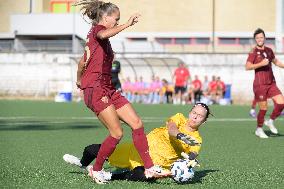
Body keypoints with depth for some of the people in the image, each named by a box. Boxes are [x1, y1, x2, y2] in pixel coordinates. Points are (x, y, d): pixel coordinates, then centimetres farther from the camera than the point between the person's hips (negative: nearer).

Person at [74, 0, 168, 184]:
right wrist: (127, 24, -37)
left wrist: (79, 80, 47)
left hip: (108, 89, 10)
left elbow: (82, 62, 32)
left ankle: (149, 168, -2)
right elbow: (104, 35, -33)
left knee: (137, 123, -1)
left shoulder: (93, 36, 22)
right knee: (117, 133, -13)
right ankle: (96, 170, 5)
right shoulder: (97, 29, -6)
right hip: (96, 90, -10)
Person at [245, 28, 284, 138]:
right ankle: (259, 130, 16)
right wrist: (261, 64, -25)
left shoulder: (268, 50, 12)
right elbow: (247, 67, -18)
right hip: (260, 84, -6)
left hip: (271, 83, 6)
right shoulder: (254, 52, -6)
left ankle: (270, 121, 15)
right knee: (263, 108, -4)